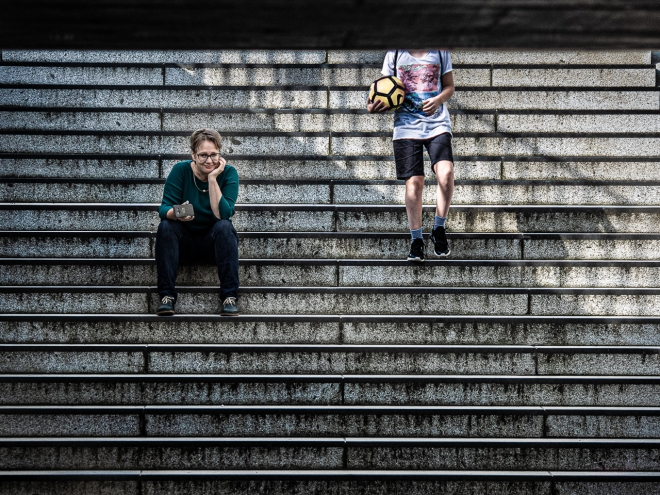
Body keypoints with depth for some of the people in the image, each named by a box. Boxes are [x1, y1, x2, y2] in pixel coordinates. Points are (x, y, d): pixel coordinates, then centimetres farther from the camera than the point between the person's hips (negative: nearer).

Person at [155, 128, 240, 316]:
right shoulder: (181, 170, -10)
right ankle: (167, 295, -28)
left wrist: (212, 178, -27)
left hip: (214, 242, 0)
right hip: (184, 242, 1)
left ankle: (229, 296, -31)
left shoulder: (228, 173, -11)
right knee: (165, 226, -27)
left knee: (225, 226, -31)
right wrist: (176, 213, -40)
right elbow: (164, 209, -16)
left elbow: (222, 214, -23)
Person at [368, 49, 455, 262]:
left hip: (437, 123, 0)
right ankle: (416, 240, 8)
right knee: (414, 182, -4)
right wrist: (374, 107, -10)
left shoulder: (440, 53, 6)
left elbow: (449, 86, 12)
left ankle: (439, 229, -1)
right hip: (407, 126, 0)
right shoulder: (394, 55, 5)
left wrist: (438, 100, -10)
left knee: (446, 174, -20)